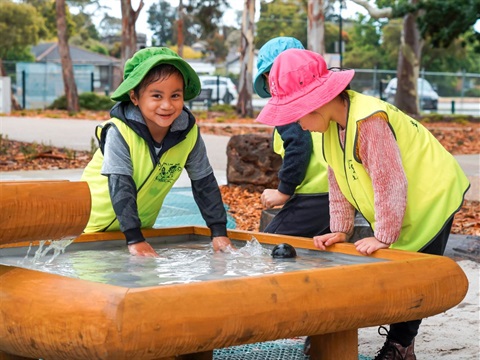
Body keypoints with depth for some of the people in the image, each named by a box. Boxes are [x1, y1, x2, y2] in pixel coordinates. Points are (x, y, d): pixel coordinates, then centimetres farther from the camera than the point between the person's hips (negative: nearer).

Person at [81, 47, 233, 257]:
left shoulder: (188, 133, -16)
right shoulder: (120, 132, -29)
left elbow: (205, 183, -6)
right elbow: (121, 187, -33)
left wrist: (219, 231, -9)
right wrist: (134, 239, -38)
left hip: (142, 223, 4)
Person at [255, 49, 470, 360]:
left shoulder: (368, 120, -31)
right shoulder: (333, 123, -1)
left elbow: (389, 181, -29)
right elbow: (338, 181, 6)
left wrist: (384, 236, -24)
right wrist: (340, 229, 1)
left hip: (433, 196, -9)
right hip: (400, 208, 9)